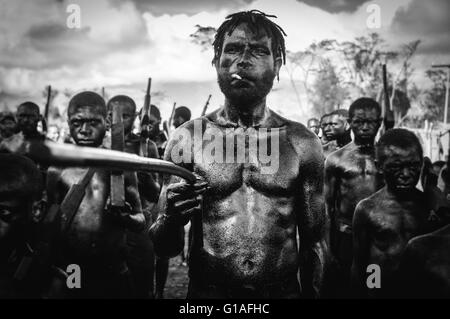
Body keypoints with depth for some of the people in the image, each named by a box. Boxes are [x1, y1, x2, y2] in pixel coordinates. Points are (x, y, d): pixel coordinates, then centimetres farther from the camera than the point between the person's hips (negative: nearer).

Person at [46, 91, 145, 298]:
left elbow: (141, 221, 6)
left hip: (114, 275, 0)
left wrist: (125, 218, -16)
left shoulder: (121, 167, 2)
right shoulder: (57, 169, 2)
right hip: (68, 275, 0)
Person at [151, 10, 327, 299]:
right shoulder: (187, 139, -5)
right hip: (207, 291, 0)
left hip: (284, 291, 1)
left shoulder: (302, 143, -3)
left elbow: (314, 242, 5)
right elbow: (165, 248, -1)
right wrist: (172, 219, -20)